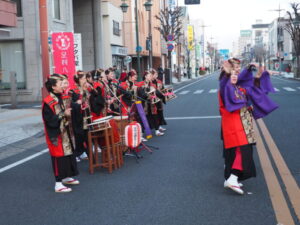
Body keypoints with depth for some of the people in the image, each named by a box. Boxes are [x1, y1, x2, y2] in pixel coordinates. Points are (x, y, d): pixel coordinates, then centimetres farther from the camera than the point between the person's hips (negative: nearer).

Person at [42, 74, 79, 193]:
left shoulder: (64, 98, 6)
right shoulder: (48, 102, -18)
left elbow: (70, 111, 19)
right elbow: (50, 120, -22)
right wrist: (64, 114, -22)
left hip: (66, 131, 8)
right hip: (56, 134, -8)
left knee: (69, 152, 15)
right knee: (59, 156, -4)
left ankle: (66, 177, 32)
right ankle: (58, 184, 4)